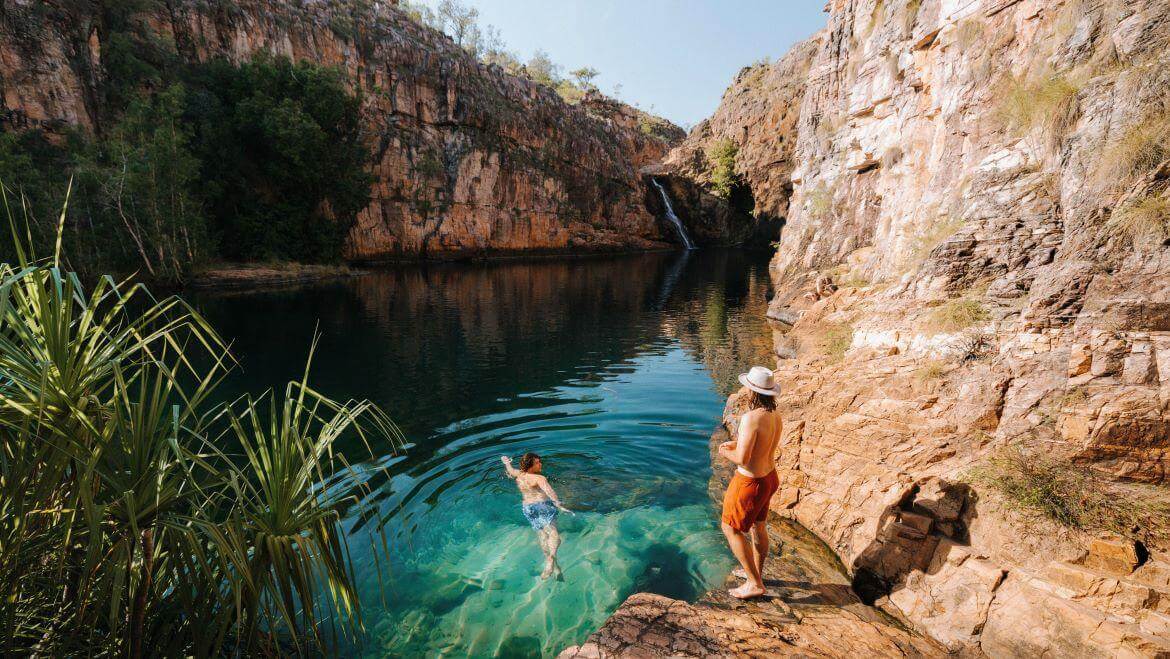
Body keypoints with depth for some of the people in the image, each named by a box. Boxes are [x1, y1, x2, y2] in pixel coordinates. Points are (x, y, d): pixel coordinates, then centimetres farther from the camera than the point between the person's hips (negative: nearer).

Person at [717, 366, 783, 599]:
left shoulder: (751, 418, -31)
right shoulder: (776, 416, -3)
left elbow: (742, 458, -30)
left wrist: (725, 452, -9)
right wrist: (736, 443, 15)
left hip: (750, 482, -8)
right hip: (769, 476, 8)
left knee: (731, 528, 10)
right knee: (758, 526, 25)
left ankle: (754, 584, 18)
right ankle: (756, 572, 45)